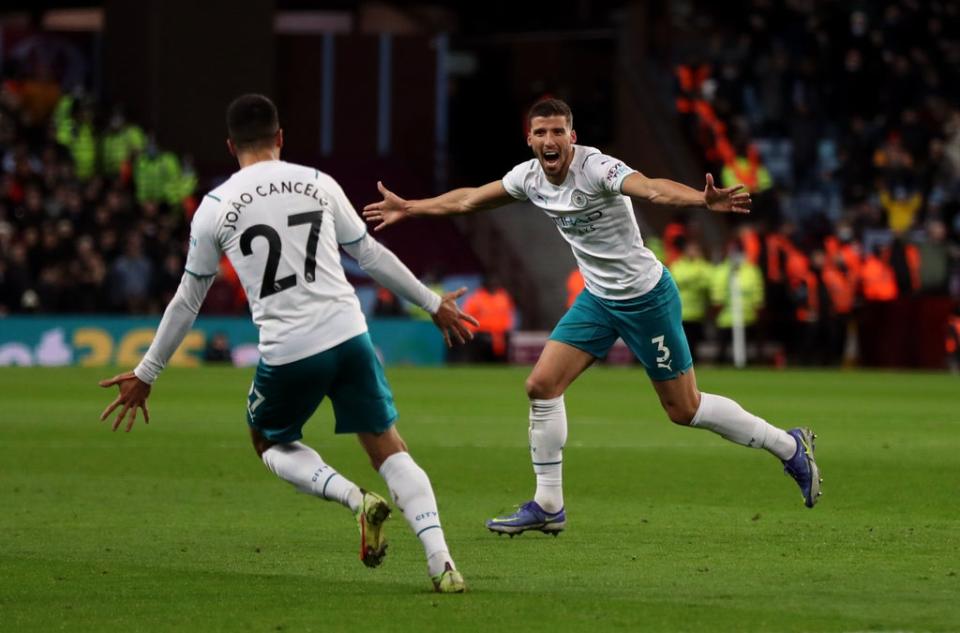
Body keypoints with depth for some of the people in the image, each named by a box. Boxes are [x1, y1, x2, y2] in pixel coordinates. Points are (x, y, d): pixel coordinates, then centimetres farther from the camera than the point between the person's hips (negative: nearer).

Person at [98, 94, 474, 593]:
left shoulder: (215, 207, 4)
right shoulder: (318, 183, 8)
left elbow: (187, 301, 10)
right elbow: (372, 256, 15)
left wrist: (145, 374, 20)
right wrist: (433, 304, 28)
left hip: (286, 354, -2)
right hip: (348, 335, 2)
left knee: (271, 442, 24)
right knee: (388, 448, 10)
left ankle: (355, 498, -2)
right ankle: (440, 562, -8)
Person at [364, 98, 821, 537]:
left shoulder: (595, 168, -25)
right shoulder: (530, 177, -2)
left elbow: (653, 189, -43)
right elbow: (469, 199, 15)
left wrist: (704, 200, -61)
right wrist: (409, 208, 23)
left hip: (646, 296, -7)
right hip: (598, 298, 7)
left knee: (684, 410, -1)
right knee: (542, 385, -3)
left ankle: (790, 446, 18)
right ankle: (548, 507, 8)